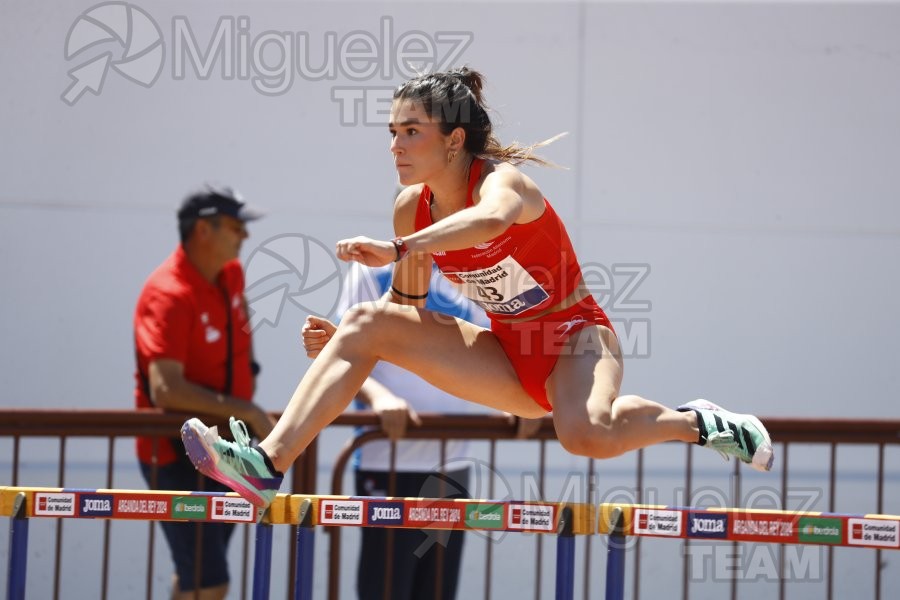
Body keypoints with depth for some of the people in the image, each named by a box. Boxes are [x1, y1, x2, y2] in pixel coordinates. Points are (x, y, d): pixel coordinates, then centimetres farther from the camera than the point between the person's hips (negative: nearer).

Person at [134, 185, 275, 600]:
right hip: (177, 454, -9)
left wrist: (248, 370, 13)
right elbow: (165, 390, -33)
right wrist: (247, 412, -30)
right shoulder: (168, 295, -24)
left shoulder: (231, 275, 2)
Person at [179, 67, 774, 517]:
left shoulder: (502, 180, -21)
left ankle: (693, 422, -10)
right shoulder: (412, 209, -1)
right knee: (367, 323, -10)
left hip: (576, 339, -6)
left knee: (585, 434, -40)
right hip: (508, 358, 7)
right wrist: (343, 339, -7)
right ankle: (268, 463, -17)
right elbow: (408, 306, 12)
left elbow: (490, 220, -48)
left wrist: (397, 251, -58)